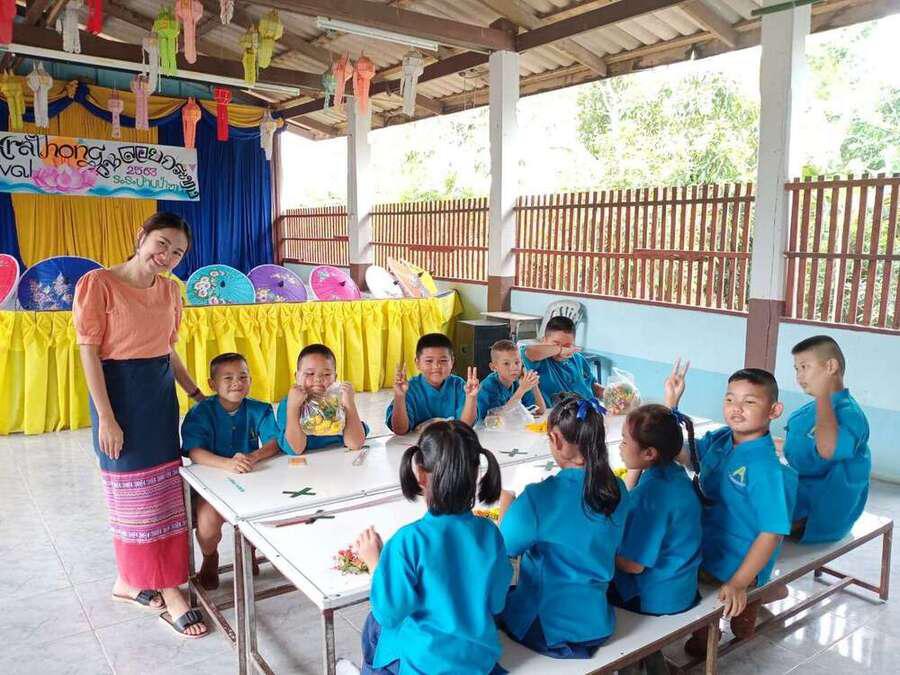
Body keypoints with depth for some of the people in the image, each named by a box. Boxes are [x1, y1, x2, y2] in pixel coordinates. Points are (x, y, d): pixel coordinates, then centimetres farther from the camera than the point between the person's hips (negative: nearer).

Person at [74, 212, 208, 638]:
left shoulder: (170, 290, 5)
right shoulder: (98, 284, -13)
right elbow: (89, 353, -14)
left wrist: (196, 394, 14)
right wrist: (106, 417, -17)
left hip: (161, 393, 7)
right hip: (120, 392, -7)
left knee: (163, 487, 12)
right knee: (135, 492, 4)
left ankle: (130, 580, 30)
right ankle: (169, 592, 13)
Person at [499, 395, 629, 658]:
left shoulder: (539, 498, -28)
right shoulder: (617, 490, -10)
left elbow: (501, 549, -11)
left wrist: (507, 503, 3)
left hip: (548, 629, -5)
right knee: (511, 594, 28)